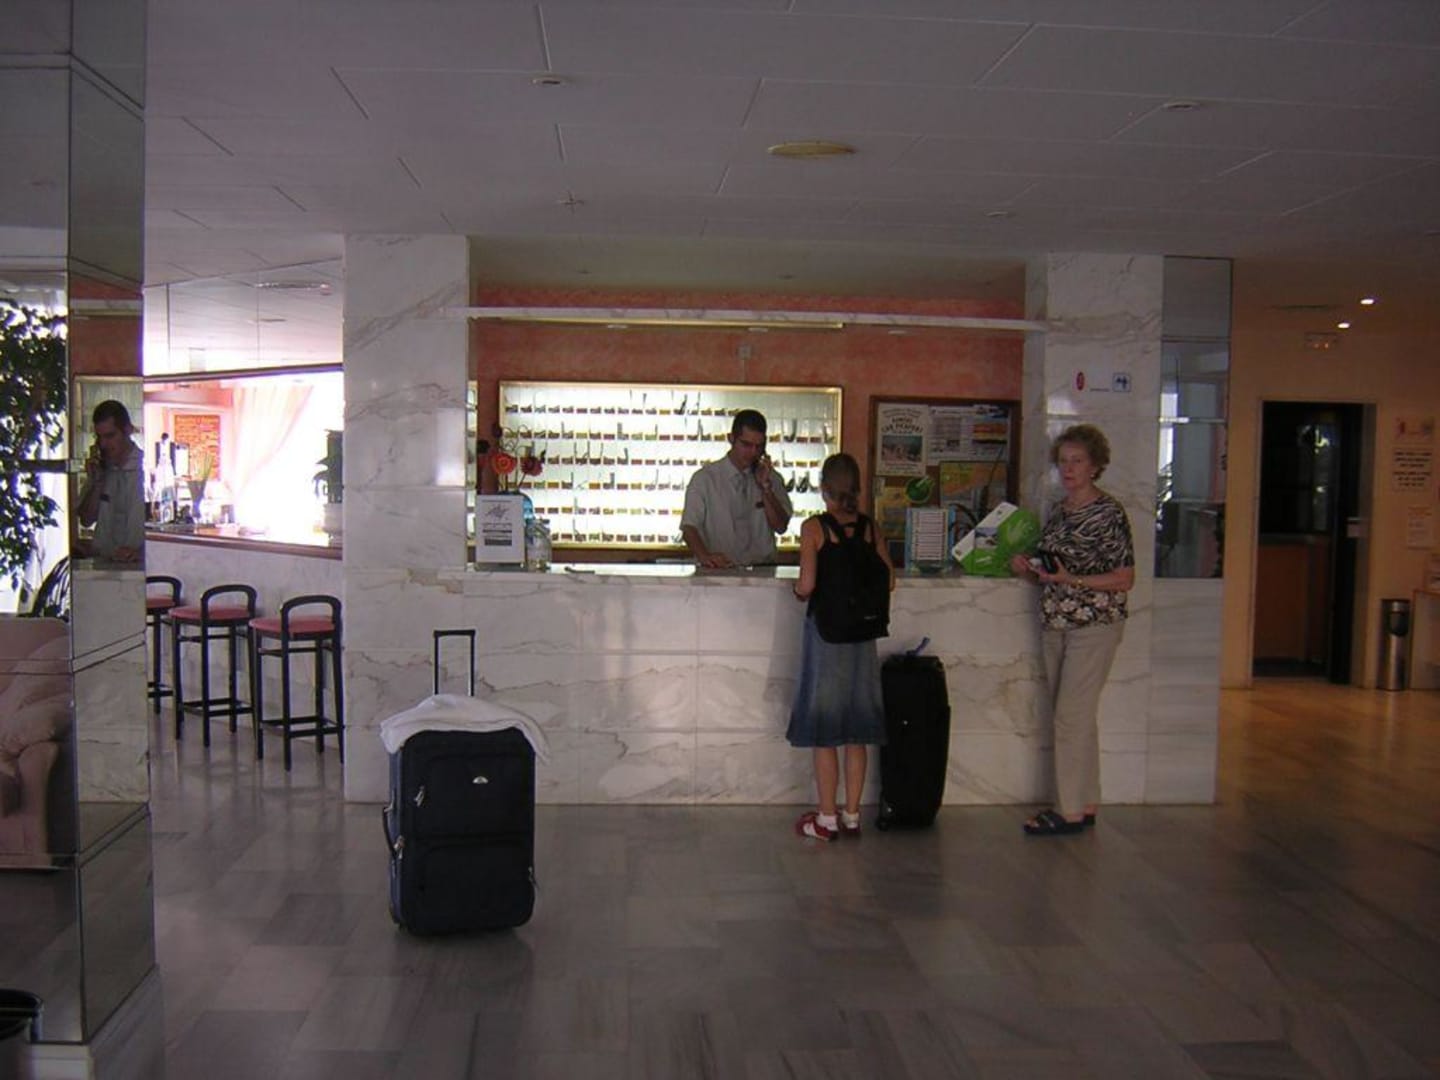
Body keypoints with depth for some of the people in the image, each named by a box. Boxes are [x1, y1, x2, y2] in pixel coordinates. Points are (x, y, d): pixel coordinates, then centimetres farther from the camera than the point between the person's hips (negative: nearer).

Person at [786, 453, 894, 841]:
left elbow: (807, 584, -18)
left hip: (825, 630, -4)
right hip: (861, 633, 4)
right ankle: (851, 815, 19)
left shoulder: (814, 527, -11)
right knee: (856, 731, 12)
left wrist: (798, 590, 4)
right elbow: (888, 580, 1)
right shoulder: (870, 527, 1)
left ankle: (827, 818, 10)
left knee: (823, 730, 5)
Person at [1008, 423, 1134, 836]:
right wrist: (1030, 569, 0)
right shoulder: (1059, 511, 12)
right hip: (1055, 624, 8)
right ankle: (1085, 804, 20)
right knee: (1077, 717, 12)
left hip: (1095, 624, -8)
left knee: (1071, 715, -8)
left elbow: (1125, 579, -12)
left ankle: (1071, 811, 0)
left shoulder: (1109, 512, -10)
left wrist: (1070, 580, -22)